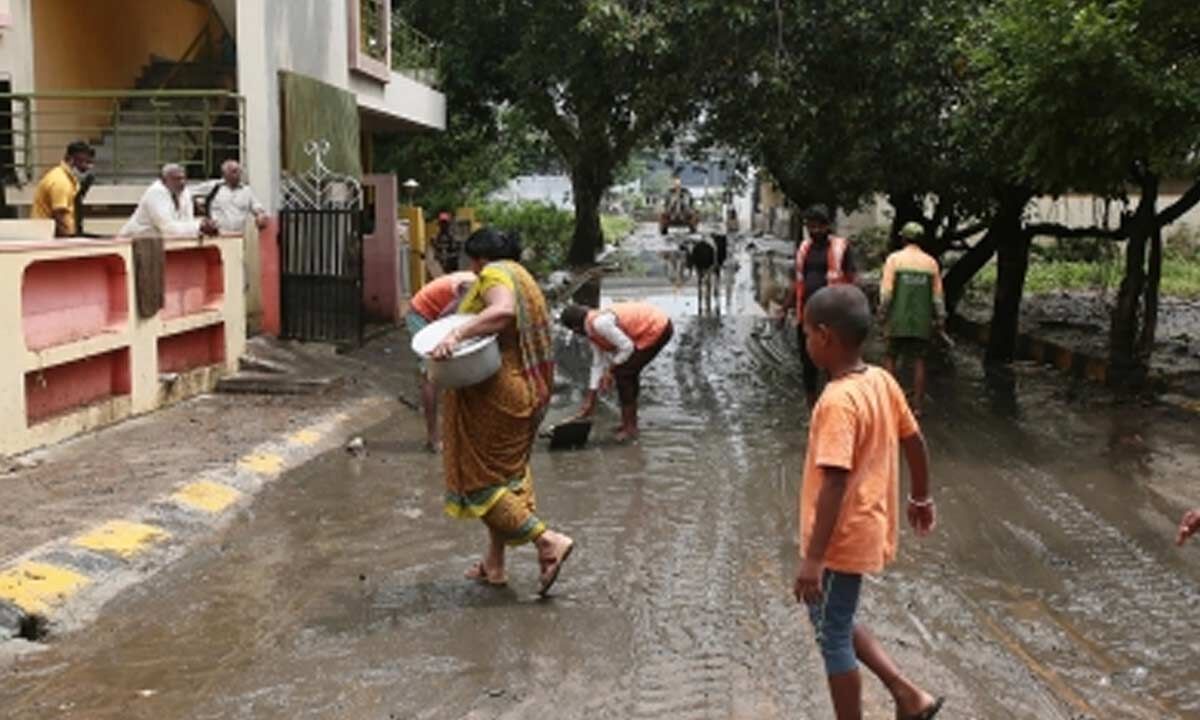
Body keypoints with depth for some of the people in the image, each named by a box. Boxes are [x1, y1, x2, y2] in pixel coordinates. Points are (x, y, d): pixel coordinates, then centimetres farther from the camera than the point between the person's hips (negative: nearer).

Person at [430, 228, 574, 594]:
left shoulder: (494, 275, -11)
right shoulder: (520, 275, 19)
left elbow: (503, 311, -33)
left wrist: (457, 334, -42)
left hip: (494, 395, -10)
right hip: (523, 390, 10)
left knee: (479, 476, -2)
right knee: (505, 473, 17)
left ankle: (548, 540, -10)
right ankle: (494, 564, 25)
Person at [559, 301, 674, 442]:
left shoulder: (600, 323, -20)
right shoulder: (593, 331, 11)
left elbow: (627, 347, -22)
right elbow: (598, 364, 14)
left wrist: (610, 371, -8)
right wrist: (590, 401, 16)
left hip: (657, 329, -10)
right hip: (660, 326, 10)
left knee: (622, 373, -5)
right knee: (628, 372, 19)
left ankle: (629, 427, 2)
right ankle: (630, 423, 29)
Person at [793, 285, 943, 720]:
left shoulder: (837, 401, -25)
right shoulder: (883, 381, 0)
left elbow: (835, 484, -28)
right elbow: (915, 442, 11)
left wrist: (812, 558, -25)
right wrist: (921, 498, 26)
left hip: (843, 538, -9)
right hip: (868, 527, 9)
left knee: (833, 636, 8)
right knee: (834, 620, 25)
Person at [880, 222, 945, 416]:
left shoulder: (894, 258, -3)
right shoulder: (931, 262, 5)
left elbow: (886, 290, -8)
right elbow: (937, 294, 5)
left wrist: (882, 313, 0)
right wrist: (939, 319, 11)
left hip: (899, 318, -2)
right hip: (922, 320, 2)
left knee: (891, 358, 9)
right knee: (919, 361, 7)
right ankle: (917, 405, 6)